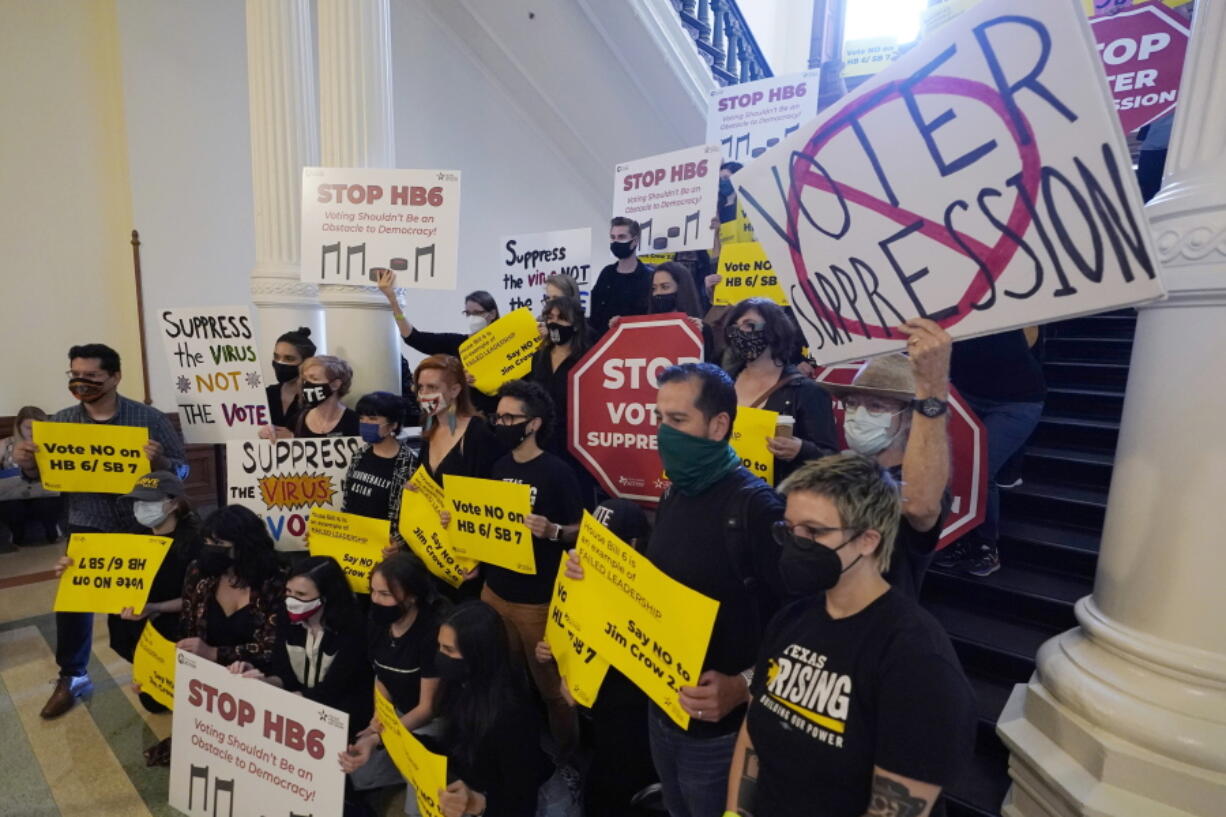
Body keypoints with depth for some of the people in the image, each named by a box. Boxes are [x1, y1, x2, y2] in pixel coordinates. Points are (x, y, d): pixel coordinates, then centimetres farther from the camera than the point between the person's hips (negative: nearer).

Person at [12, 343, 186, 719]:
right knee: (71, 600, 2)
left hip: (142, 526, -2)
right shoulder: (60, 421, 1)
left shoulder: (148, 417, -8)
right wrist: (26, 465, -14)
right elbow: (42, 475, 7)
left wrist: (159, 461, -29)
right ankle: (71, 677, 25)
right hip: (87, 527, 2)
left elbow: (182, 468, -8)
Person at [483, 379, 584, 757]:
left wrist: (552, 531, -31)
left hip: (537, 599, -6)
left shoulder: (557, 472, -14)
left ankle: (565, 753, 27)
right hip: (494, 591, 6)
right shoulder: (499, 468, 6)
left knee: (549, 684, 7)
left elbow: (579, 531, -13)